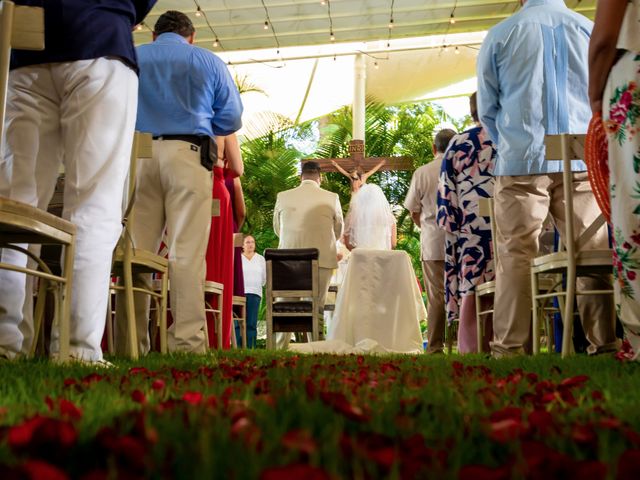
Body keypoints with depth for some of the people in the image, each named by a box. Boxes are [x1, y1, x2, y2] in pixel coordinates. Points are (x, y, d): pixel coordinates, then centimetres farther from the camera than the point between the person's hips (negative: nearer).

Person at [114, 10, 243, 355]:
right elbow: (232, 119, 12)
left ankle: (128, 347, -2)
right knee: (187, 253, -7)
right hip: (187, 156, -2)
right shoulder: (209, 62, 14)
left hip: (138, 156, 2)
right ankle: (187, 344, -13)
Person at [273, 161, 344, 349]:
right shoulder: (332, 198, -3)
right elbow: (338, 232, 10)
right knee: (317, 308, 7)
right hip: (322, 260, 0)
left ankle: (279, 350, 7)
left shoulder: (283, 197, 0)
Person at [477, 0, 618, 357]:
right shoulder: (591, 30, 11)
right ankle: (606, 344, 0)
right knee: (593, 254, 2)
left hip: (521, 164, -1)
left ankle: (511, 349, -5)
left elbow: (487, 108, 11)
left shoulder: (499, 35, 7)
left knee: (517, 258, -3)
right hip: (582, 162, 2)